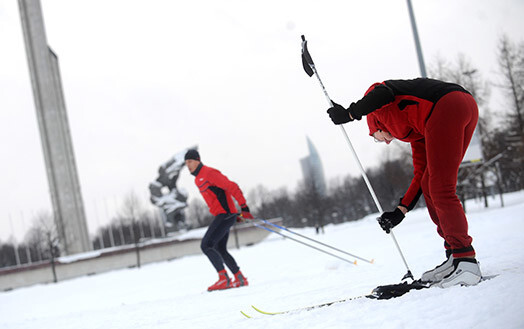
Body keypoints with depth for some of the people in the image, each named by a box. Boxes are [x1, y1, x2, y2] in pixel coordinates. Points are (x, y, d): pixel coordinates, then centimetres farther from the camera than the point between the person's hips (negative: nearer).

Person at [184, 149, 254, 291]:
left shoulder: (209, 173, -13)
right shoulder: (198, 180, 18)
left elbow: (232, 187, -18)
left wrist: (244, 207, -23)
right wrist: (233, 214, 26)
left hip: (225, 215, -10)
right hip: (221, 216, 10)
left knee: (206, 245, -15)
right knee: (220, 250, 17)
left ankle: (224, 278, -16)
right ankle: (240, 279, 23)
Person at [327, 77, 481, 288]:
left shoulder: (377, 110, 22)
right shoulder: (415, 132, 35)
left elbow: (383, 93, -5)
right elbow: (421, 173, 30)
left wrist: (350, 113, 6)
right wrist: (401, 211, 33)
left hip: (446, 106, -9)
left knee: (441, 190, -6)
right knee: (429, 186, 15)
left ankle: (466, 261, -12)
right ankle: (454, 257, 13)